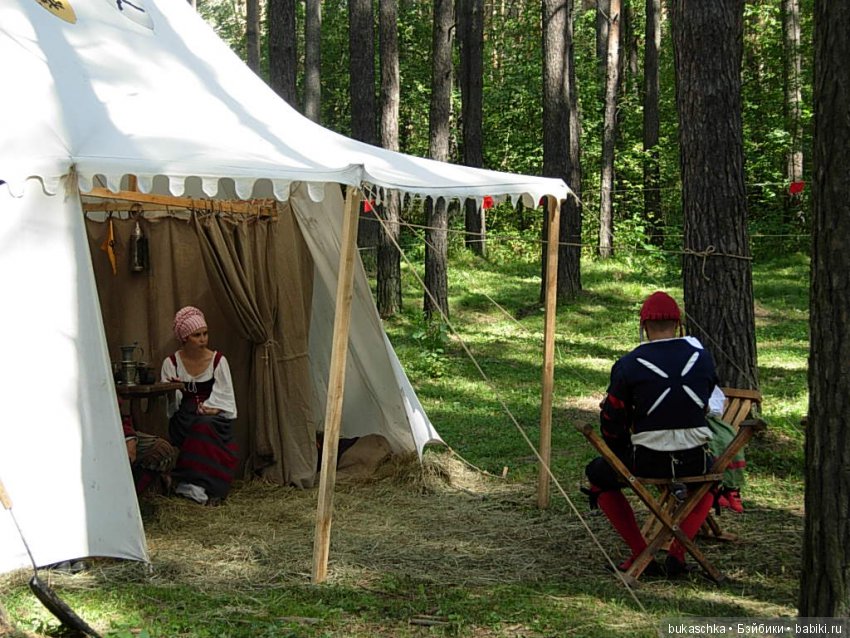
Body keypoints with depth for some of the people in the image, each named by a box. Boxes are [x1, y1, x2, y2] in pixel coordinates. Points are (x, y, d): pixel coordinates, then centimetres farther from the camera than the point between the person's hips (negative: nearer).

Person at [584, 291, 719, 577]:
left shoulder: (628, 365, -7)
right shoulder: (703, 357, 2)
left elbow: (612, 421, 1)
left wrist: (624, 456, 20)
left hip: (647, 462, -3)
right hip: (694, 461, 3)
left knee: (597, 474, 25)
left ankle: (641, 553, 14)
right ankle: (678, 553, 20)